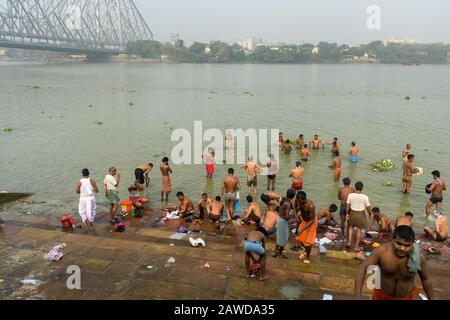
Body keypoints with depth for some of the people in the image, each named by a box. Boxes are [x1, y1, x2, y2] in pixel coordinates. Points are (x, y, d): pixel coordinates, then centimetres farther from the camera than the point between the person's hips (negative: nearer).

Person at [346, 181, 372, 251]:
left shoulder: (350, 195, -13)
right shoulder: (365, 197, -18)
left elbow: (347, 206, -5)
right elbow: (368, 207, -10)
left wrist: (347, 214, 9)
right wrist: (370, 214, 8)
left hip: (352, 213, 2)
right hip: (361, 214, -2)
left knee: (351, 227, 26)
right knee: (359, 230, 12)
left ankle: (349, 242, 19)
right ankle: (357, 247, 21)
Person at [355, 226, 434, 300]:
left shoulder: (419, 258, -23)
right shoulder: (382, 251, -26)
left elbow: (425, 279, -5)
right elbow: (362, 269, -23)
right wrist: (358, 296, -32)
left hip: (406, 297, 0)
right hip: (381, 295, 0)